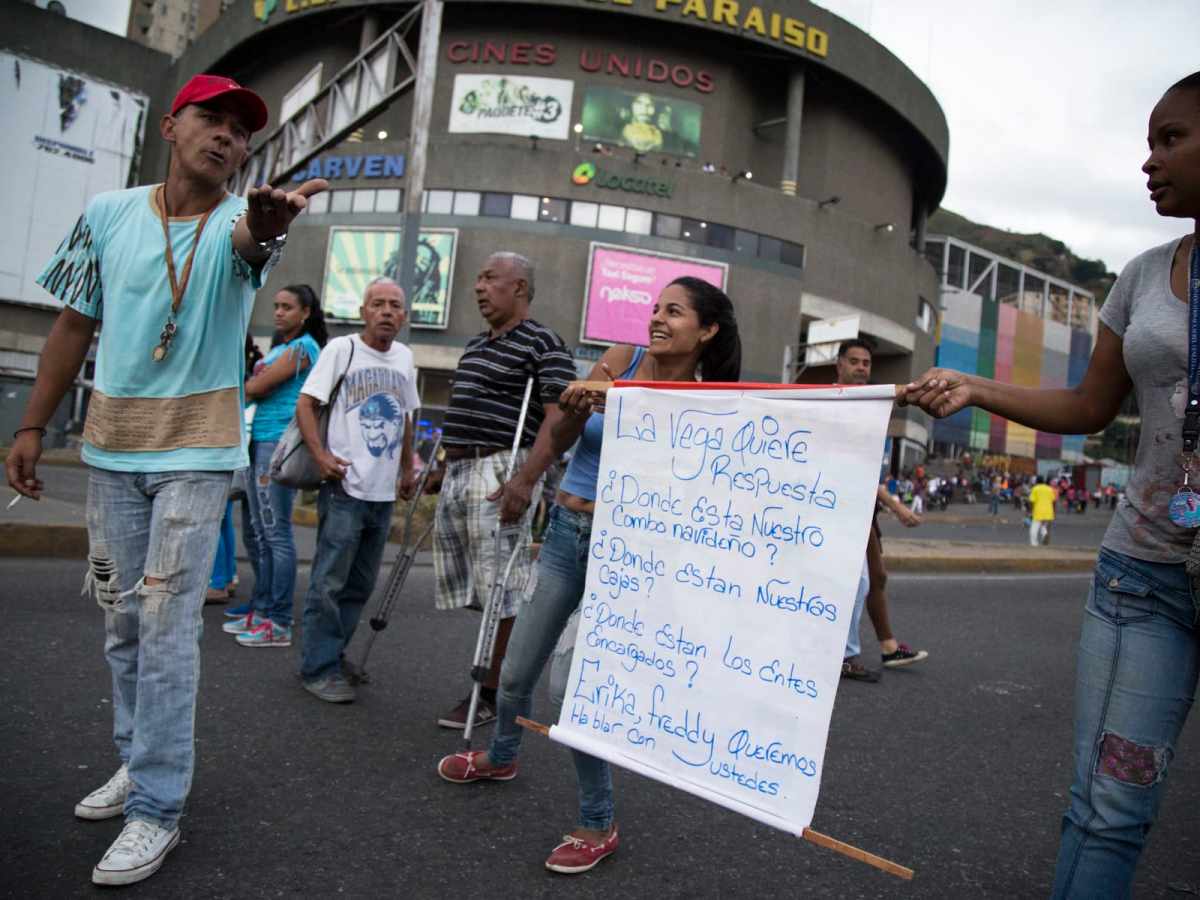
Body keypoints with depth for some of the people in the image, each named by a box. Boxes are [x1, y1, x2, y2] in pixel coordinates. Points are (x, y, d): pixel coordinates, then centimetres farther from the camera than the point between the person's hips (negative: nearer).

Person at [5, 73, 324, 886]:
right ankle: (139, 762, 32)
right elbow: (74, 326, 8)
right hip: (112, 449, 4)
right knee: (123, 617, 14)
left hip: (197, 454, -4)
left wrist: (268, 226, -57)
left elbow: (250, 242, -33)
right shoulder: (109, 213, 3)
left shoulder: (238, 221, -6)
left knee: (167, 625, -5)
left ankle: (158, 809, 6)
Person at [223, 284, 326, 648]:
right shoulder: (280, 346, 21)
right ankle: (260, 610, 20)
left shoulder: (302, 347, -7)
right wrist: (255, 383, -4)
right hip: (260, 440, 9)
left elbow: (256, 388, -10)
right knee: (261, 532, 12)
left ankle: (279, 622, -3)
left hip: (279, 443, -9)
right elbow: (260, 389, 16)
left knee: (276, 533, -7)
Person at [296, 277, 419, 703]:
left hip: (384, 492, 6)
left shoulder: (405, 357, 12)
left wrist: (408, 468, 21)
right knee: (329, 583, -3)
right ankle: (319, 668, 8)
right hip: (345, 488, -6)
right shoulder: (341, 349, -5)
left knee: (360, 584, 13)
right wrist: (321, 455, -18)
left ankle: (333, 655, 27)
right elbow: (305, 404, -7)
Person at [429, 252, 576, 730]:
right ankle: (491, 666, 25)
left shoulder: (543, 345, -6)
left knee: (501, 588, -2)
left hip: (500, 473, -8)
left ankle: (493, 693, 8)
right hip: (457, 473, 9)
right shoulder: (475, 345, 20)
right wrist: (442, 468, 23)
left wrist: (524, 480, -25)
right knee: (476, 585, 11)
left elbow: (558, 420, -15)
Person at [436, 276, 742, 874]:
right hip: (565, 532, 4)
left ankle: (598, 825, 11)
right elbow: (561, 443, -2)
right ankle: (500, 757, 47)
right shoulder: (620, 360, -1)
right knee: (516, 672, 16)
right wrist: (574, 410, -21)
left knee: (569, 682, -12)